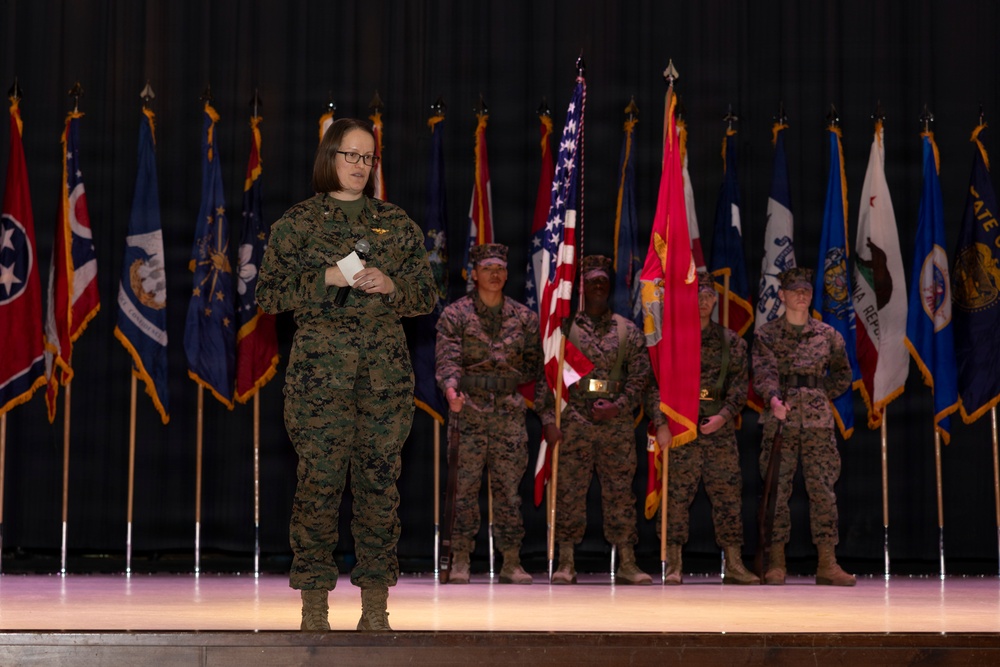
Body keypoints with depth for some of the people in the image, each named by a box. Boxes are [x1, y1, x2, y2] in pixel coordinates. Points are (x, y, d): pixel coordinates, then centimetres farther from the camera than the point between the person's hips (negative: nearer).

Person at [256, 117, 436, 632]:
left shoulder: (397, 223, 14)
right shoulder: (297, 222, 8)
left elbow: (426, 295, 15)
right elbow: (268, 292, 2)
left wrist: (389, 286, -6)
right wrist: (328, 279, -10)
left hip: (385, 366, 2)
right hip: (320, 366, -2)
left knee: (380, 478, -1)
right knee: (318, 479, -7)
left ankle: (375, 608, 5)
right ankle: (314, 606, 0)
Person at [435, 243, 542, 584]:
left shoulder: (524, 317, 11)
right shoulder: (455, 315, 2)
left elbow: (534, 364, 15)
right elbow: (447, 359, -10)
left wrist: (515, 382, 0)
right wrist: (451, 390, -27)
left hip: (510, 412, 2)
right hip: (468, 412, -2)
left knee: (508, 487, 4)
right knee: (464, 486, -2)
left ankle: (511, 562, 8)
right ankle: (460, 561, 3)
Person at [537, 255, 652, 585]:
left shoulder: (628, 331, 11)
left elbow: (639, 376, 7)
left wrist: (619, 405, -9)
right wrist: (548, 418, -8)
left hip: (617, 421, 2)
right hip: (574, 420, -2)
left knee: (620, 492, 3)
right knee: (570, 492, -1)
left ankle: (627, 563, 7)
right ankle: (566, 563, 4)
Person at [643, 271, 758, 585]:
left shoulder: (731, 341, 13)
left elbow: (740, 384, 7)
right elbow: (654, 384, 0)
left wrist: (724, 415, -9)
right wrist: (660, 424, -10)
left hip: (720, 428, 2)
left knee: (728, 494, 1)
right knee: (677, 496, -3)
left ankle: (734, 564, 6)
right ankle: (675, 565, 1)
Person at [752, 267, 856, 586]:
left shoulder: (827, 335, 11)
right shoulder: (767, 335, 4)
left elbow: (842, 375, 20)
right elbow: (764, 372, -11)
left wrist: (821, 397, 6)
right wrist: (774, 398, -30)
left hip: (818, 420, 2)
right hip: (779, 421, -2)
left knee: (823, 490, -1)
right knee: (777, 491, -2)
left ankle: (827, 564, 1)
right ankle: (776, 563, 3)